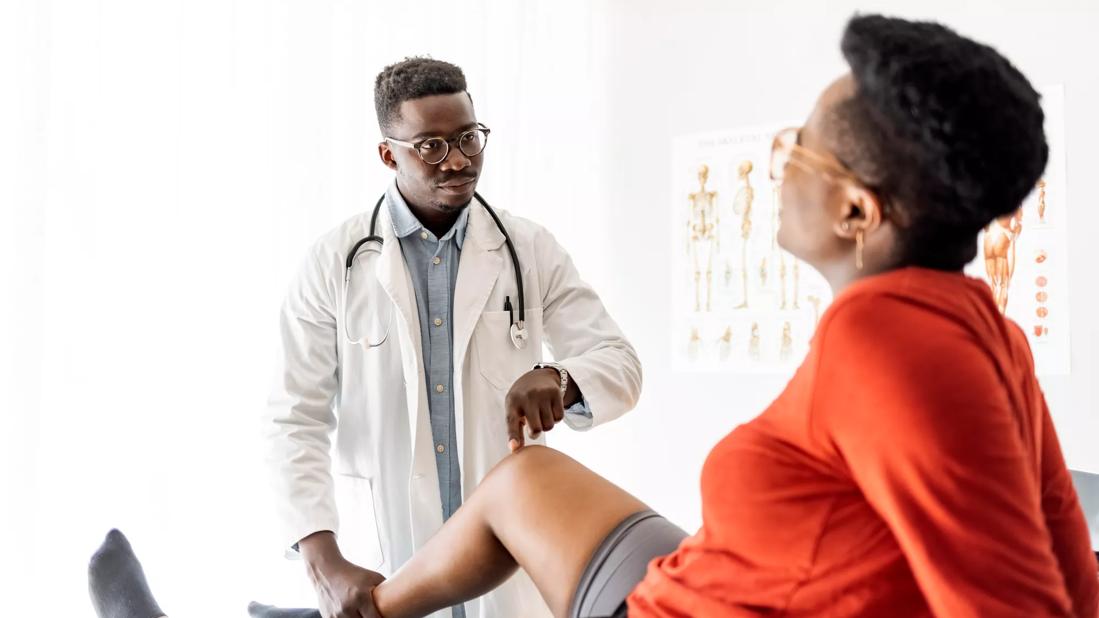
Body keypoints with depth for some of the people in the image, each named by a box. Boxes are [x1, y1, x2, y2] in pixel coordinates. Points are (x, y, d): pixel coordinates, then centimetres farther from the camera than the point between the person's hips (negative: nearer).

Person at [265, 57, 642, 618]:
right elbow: (297, 421, -6)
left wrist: (559, 379, -23)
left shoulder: (531, 251, 1)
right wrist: (327, 564, -18)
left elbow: (620, 365, 0)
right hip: (384, 561, -1)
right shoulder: (336, 262, -3)